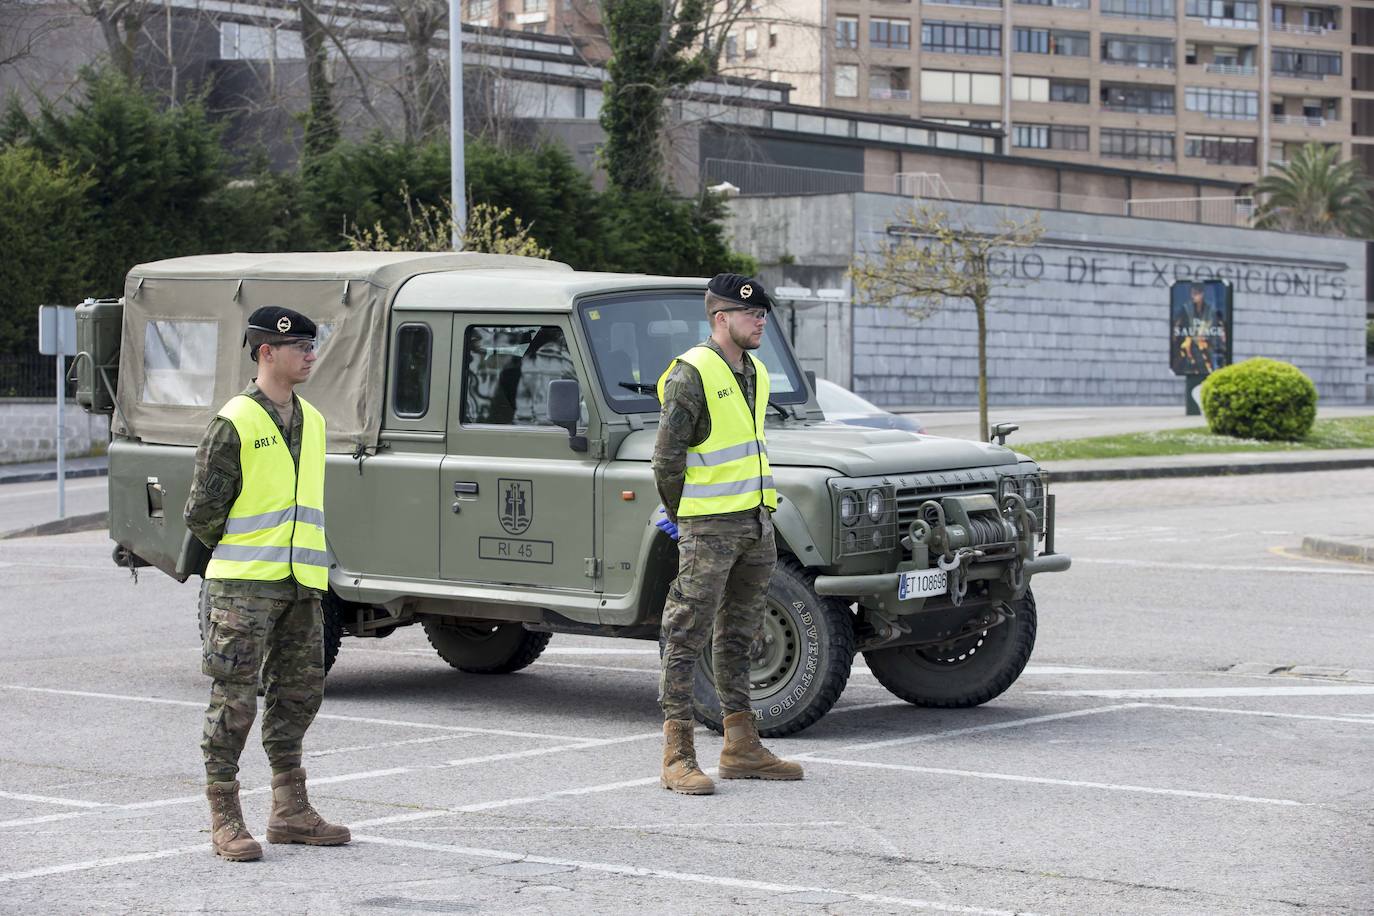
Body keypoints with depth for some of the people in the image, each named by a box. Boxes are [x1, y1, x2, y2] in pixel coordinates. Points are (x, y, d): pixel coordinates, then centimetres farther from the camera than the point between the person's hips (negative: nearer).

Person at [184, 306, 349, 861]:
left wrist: (312, 569, 15)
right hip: (245, 585, -7)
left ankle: (290, 813, 20)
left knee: (299, 692, 11)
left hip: (300, 584, 7)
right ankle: (224, 820, 2)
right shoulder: (234, 424, -10)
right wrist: (239, 556, 3)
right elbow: (202, 512, -8)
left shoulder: (311, 421, 13)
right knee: (235, 699, -3)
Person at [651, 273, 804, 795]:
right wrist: (680, 517, -4)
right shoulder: (691, 375, -13)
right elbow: (667, 458, -12)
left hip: (756, 522, 9)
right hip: (709, 527, -9)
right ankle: (678, 757, -5)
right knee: (687, 639, -5)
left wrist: (760, 507, 18)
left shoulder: (754, 374, 14)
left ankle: (742, 750, 20)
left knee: (738, 636, 14)